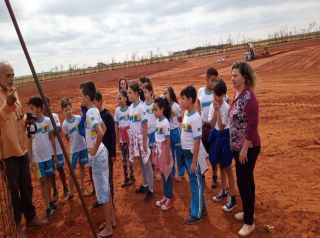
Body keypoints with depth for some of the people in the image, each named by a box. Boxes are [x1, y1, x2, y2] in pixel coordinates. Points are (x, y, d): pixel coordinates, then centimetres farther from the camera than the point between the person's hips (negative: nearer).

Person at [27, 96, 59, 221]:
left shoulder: (47, 120, -5)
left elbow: (52, 138, 3)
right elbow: (29, 142, -4)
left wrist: (55, 154, 5)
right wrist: (31, 159, -5)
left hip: (49, 155, 2)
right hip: (38, 157, -2)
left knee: (49, 178, 14)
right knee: (42, 180, 3)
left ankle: (50, 202, 29)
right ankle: (47, 208, 7)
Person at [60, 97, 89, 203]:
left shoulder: (79, 118, -9)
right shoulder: (65, 124, -12)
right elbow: (67, 138, 1)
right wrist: (74, 143, 3)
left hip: (83, 146, 2)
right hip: (74, 149, -2)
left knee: (82, 167, 14)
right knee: (71, 170, 3)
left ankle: (82, 187, 31)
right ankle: (71, 193, 14)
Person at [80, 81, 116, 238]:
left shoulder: (90, 113, -21)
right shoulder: (94, 111, 8)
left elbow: (100, 133, -35)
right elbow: (103, 128, 21)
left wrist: (94, 149, -21)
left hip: (97, 156, -9)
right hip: (101, 153, 10)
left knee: (102, 192, 3)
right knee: (105, 190, 19)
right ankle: (111, 220, 34)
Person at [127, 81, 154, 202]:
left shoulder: (141, 107, -16)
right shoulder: (130, 107, 5)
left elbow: (145, 127, -15)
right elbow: (131, 125, 10)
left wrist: (144, 144, -15)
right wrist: (131, 140, 11)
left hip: (141, 138, -7)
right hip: (133, 138, 7)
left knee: (146, 164, 3)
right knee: (141, 164, 18)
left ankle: (151, 190, 13)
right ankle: (145, 185, 34)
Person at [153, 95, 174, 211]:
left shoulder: (165, 123, -19)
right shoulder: (158, 121, 5)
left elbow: (168, 141, -16)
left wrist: (167, 156, -14)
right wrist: (155, 150, 13)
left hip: (164, 150, -8)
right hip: (158, 150, 8)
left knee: (167, 175, 5)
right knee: (163, 174, 17)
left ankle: (170, 199, 19)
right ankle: (165, 196, 30)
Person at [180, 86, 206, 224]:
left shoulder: (195, 118, -22)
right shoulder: (186, 113, 5)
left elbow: (197, 141, -21)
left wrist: (194, 162, -19)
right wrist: (185, 153, 16)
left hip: (193, 154, -8)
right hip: (186, 153, 9)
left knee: (196, 183, 5)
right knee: (194, 182, 20)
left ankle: (196, 214, 19)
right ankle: (200, 205, 37)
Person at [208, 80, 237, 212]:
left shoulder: (226, 108, -19)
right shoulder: (212, 106, -1)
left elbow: (221, 126, -22)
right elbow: (212, 124, -7)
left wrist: (218, 110, -23)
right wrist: (215, 110, -16)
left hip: (224, 137, -6)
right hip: (216, 135, 7)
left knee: (228, 168, 1)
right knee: (221, 166, 19)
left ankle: (232, 198, 11)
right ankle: (223, 191, 35)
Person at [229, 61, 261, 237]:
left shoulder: (249, 97, -21)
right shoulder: (237, 94, 5)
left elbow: (252, 125, -22)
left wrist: (245, 148, -19)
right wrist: (234, 144, 14)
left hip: (248, 147, -9)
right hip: (238, 146, 9)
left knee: (243, 182, 1)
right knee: (247, 180, 20)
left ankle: (249, 222, 17)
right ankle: (248, 211, 38)